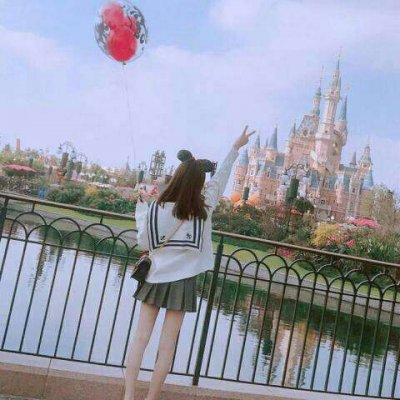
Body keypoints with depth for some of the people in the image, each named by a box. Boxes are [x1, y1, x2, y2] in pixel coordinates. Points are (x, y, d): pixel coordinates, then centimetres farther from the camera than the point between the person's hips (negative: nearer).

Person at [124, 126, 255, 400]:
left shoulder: (156, 209, -10)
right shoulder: (204, 209, -7)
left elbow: (144, 244, -1)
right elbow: (220, 179, 5)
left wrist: (142, 208, 8)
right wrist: (237, 147, 15)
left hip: (157, 278, 0)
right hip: (183, 282, 0)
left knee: (141, 339, 6)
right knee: (167, 347, 7)